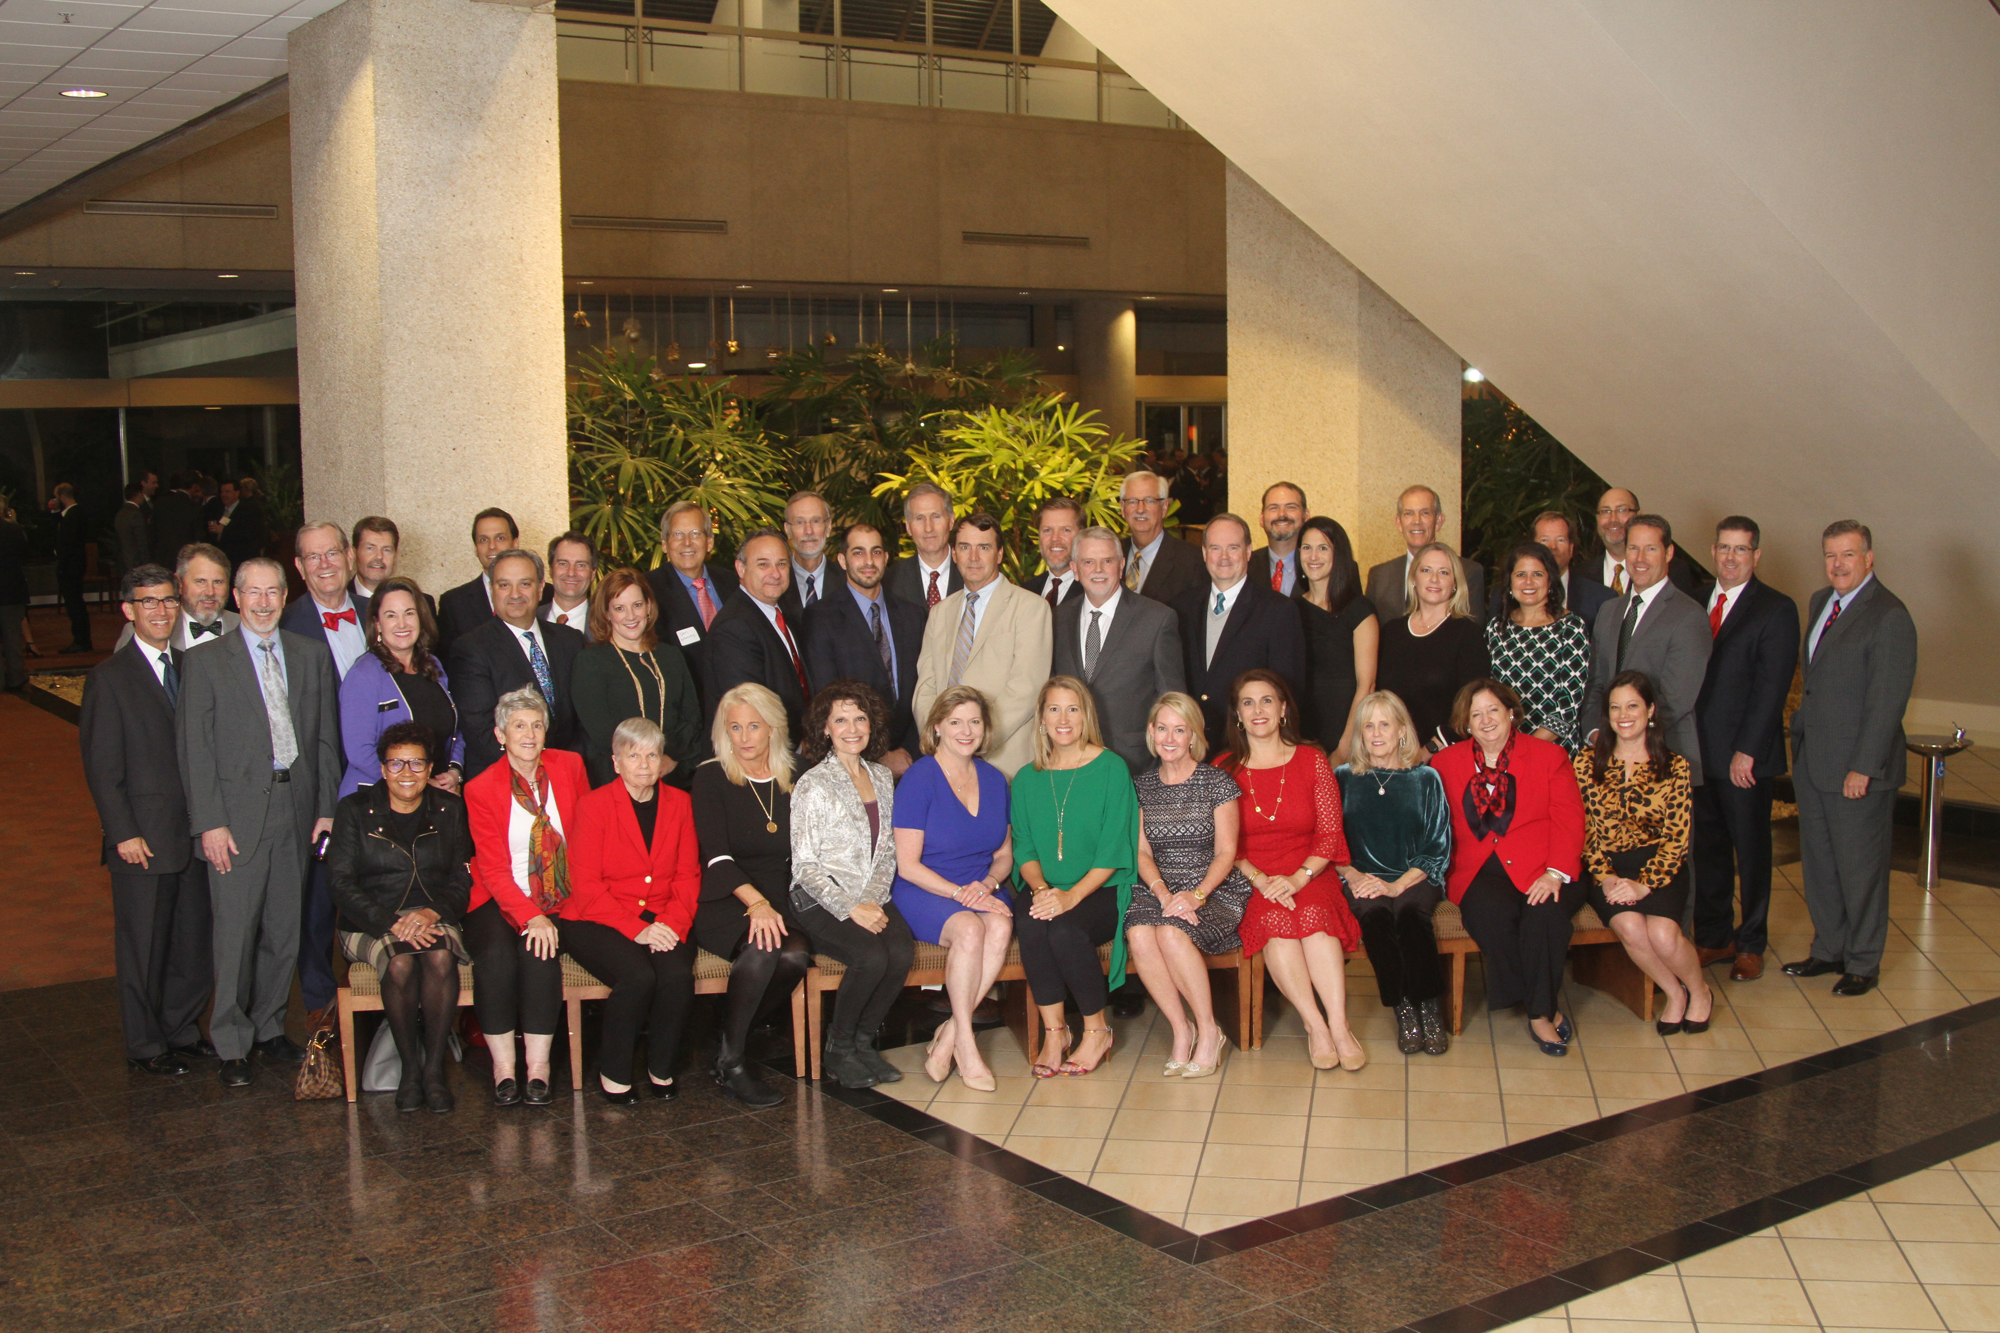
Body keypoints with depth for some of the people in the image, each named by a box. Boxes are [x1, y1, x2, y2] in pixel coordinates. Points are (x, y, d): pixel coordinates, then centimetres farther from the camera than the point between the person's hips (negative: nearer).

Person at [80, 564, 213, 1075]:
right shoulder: (109, 678, -6)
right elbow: (101, 767, -8)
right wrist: (124, 834, -13)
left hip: (196, 830, 5)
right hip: (143, 838, -5)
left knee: (194, 937, 11)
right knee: (143, 944, 5)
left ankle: (182, 1029, 27)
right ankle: (146, 1045, 18)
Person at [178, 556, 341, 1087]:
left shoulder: (312, 655, 11)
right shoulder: (205, 662, 1)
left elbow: (326, 737, 11)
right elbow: (196, 749, -3)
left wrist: (327, 808, 5)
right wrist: (211, 822, -10)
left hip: (296, 810, 3)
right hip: (237, 815, -3)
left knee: (284, 929, 9)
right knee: (235, 932, -2)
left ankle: (269, 1029, 23)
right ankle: (233, 1046, 8)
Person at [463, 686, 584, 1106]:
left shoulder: (569, 767, 5)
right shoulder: (481, 788, -1)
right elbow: (493, 869, -7)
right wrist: (529, 916, -23)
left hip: (558, 900, 1)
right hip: (499, 900, -1)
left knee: (540, 951, -29)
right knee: (496, 954, -30)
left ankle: (538, 1064, -23)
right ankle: (503, 1066, -21)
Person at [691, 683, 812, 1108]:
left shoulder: (792, 782, 13)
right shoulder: (712, 778, 1)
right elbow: (716, 854, -11)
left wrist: (774, 905, -4)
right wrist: (755, 902, -26)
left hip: (777, 902, 4)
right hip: (723, 903, -4)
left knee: (796, 955, -28)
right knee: (761, 948, -33)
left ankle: (731, 1038, -5)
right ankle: (731, 1063, -17)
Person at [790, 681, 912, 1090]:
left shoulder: (882, 778, 14)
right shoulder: (814, 785, -3)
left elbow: (887, 852, 14)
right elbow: (805, 866, -6)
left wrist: (871, 899, -4)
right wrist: (850, 909, -16)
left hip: (872, 899, 5)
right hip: (821, 903, -5)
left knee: (903, 952, -25)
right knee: (873, 956, -30)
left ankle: (864, 1041, -4)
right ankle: (839, 1049, -6)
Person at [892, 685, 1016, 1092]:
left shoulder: (994, 780, 11)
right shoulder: (919, 779, -5)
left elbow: (1004, 855, 17)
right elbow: (908, 865, -8)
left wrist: (988, 884, -5)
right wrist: (960, 893, -18)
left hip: (981, 891, 4)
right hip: (924, 892, -4)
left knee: (1000, 926, -30)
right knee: (969, 929, -35)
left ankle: (947, 1037, -21)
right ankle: (964, 1043, -22)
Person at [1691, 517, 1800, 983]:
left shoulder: (1777, 609, -6)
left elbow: (1772, 688, -11)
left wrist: (1747, 751, -16)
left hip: (1744, 758, -4)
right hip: (1697, 750, 5)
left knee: (1751, 849, 7)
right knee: (1707, 846, 11)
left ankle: (1750, 944, 19)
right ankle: (1712, 938, 23)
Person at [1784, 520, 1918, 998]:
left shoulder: (1889, 617, -16)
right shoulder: (1821, 602, 10)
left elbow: (1887, 701, -18)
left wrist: (1864, 767, -19)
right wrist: (1800, 736, 13)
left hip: (1858, 766, -8)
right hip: (1812, 760, 8)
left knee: (1860, 867, 5)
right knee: (1818, 861, 16)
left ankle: (1863, 963, 19)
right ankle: (1829, 949, 30)